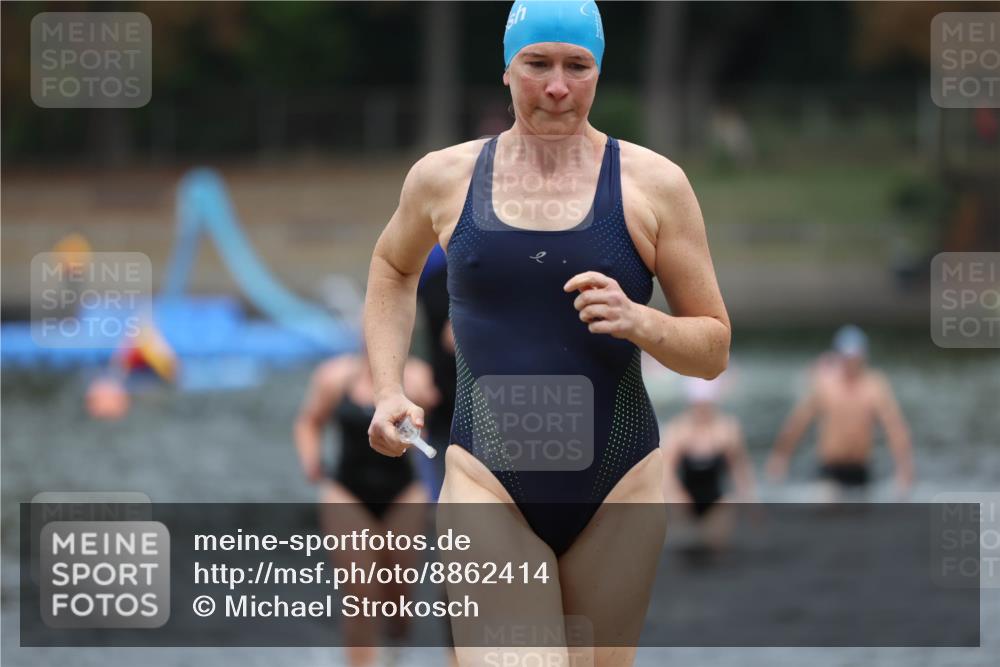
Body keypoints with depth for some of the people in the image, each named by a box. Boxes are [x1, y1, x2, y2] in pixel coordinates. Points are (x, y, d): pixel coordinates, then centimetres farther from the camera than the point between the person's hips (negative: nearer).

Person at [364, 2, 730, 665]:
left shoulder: (654, 184, 1)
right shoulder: (445, 177, 5)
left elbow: (714, 348, 5)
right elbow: (393, 267, 27)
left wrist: (639, 322, -16)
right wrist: (389, 391, 14)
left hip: (616, 489, 1)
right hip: (489, 485, -1)